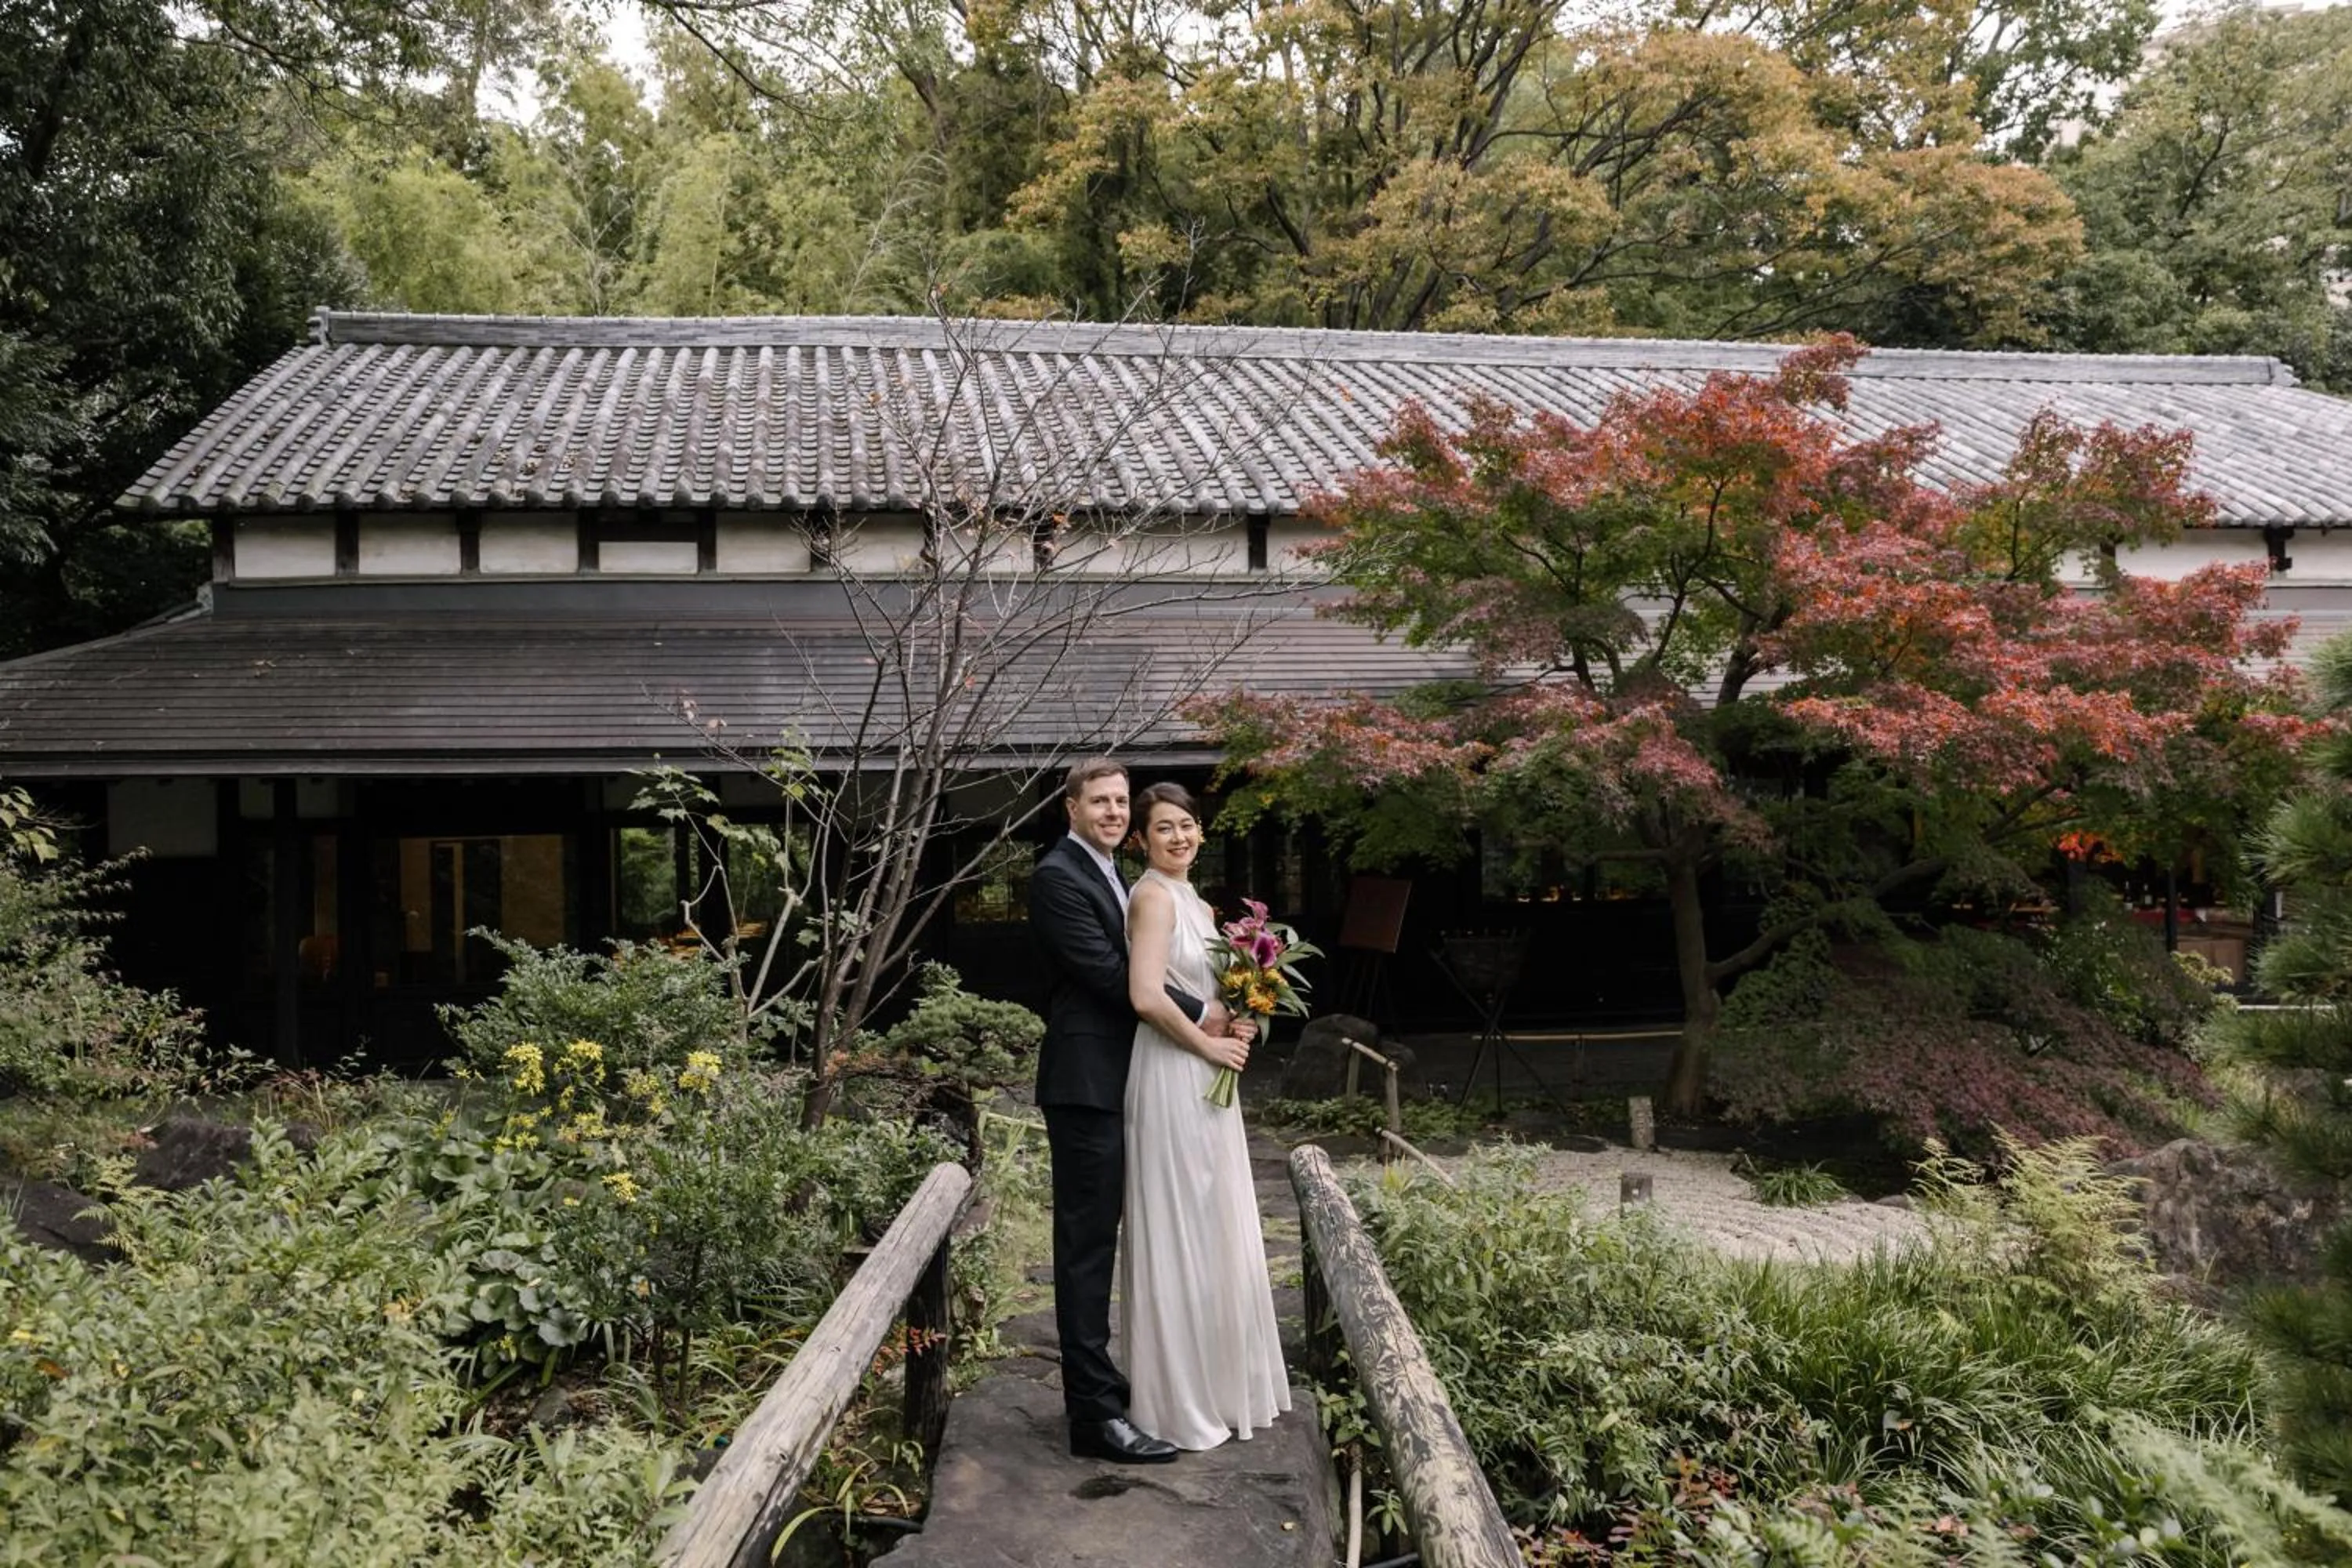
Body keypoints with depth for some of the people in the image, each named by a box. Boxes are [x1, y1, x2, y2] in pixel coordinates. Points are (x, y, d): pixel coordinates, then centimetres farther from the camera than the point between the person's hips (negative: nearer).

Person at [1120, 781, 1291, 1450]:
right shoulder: (1154, 896, -13)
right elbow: (1146, 996, -24)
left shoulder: (1194, 902, 15)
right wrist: (1209, 1044, -13)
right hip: (1172, 1079, -10)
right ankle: (1179, 1402, 9)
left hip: (1206, 1077, 10)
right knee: (1180, 1234, -2)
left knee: (1215, 1232, 15)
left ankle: (1217, 1383, 28)